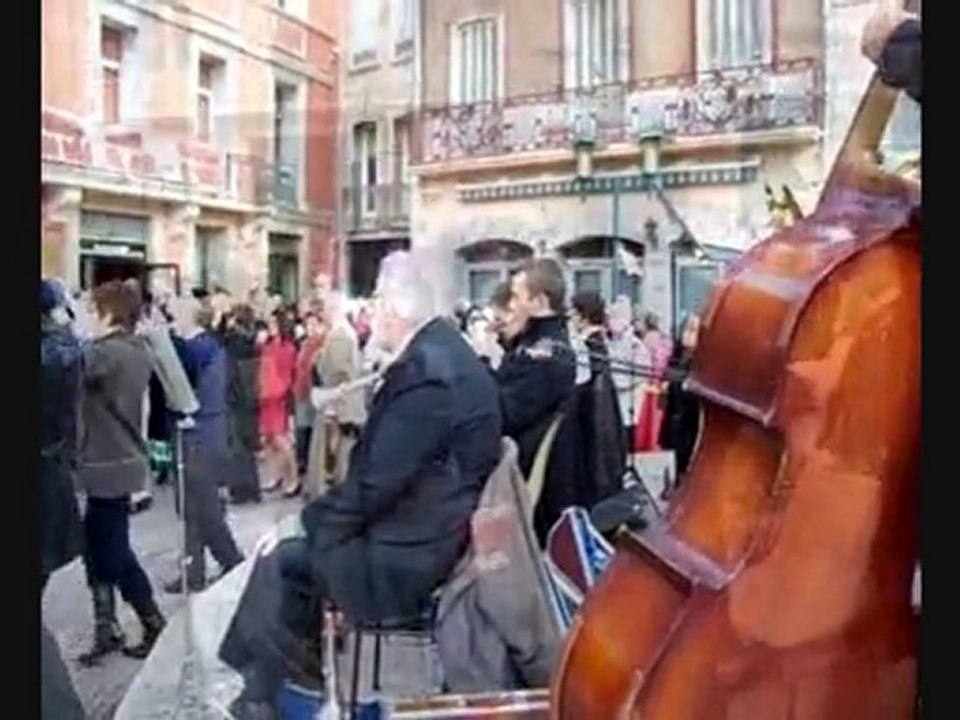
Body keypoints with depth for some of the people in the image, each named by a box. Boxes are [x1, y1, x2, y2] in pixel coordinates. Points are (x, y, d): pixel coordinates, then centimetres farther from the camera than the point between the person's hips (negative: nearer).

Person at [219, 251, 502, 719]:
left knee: (279, 561, 3)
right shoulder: (443, 352, 7)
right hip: (433, 530, 9)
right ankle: (292, 682, 25)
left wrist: (311, 520, -10)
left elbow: (378, 482, -24)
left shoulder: (423, 369, -24)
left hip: (409, 555, -9)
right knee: (297, 547, 16)